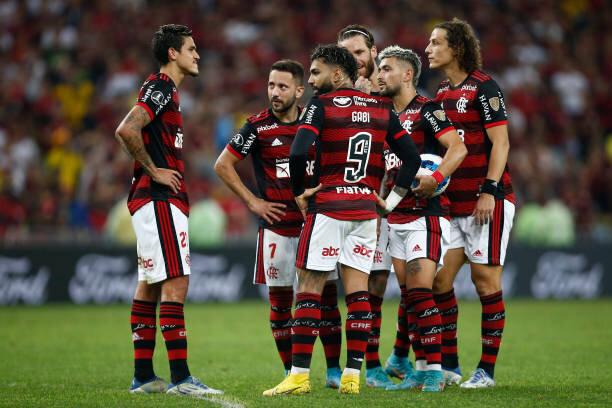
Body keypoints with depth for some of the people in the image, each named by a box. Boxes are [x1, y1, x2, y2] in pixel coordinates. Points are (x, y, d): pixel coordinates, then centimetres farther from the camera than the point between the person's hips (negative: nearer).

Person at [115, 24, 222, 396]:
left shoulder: (165, 91, 19)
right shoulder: (161, 89, -12)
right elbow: (126, 131, -26)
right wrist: (154, 171, -17)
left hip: (158, 202, 11)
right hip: (160, 200, -11)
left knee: (151, 284, 10)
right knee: (176, 283, -13)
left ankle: (143, 376, 13)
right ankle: (180, 377, -15)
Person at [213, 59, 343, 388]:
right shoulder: (258, 127, -4)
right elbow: (223, 165, 1)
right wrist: (252, 202, -3)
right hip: (278, 223, -2)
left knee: (327, 294, 1)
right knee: (280, 297, 1)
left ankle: (334, 369, 7)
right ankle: (291, 371, 10)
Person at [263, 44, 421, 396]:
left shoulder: (322, 105, -6)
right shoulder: (381, 109, 9)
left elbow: (298, 153, -18)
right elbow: (413, 158, 8)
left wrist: (299, 192, -3)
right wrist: (393, 199, 12)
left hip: (328, 207, -5)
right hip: (366, 209, 5)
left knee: (310, 290, 0)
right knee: (358, 291, 5)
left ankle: (300, 374, -2)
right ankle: (352, 376, 2)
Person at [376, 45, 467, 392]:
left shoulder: (426, 110, -8)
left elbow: (458, 148, -20)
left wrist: (437, 178, -33)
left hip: (426, 214, -8)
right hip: (396, 216, 8)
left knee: (421, 292, -14)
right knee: (410, 297, 6)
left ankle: (436, 370, -12)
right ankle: (421, 369, 10)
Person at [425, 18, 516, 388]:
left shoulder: (483, 87, -9)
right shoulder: (441, 92, 14)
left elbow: (500, 142, -13)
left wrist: (489, 191, -19)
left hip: (486, 201, -8)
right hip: (451, 203, 8)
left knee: (486, 279, -3)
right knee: (439, 279, 2)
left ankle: (487, 369, 1)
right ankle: (448, 365, 9)